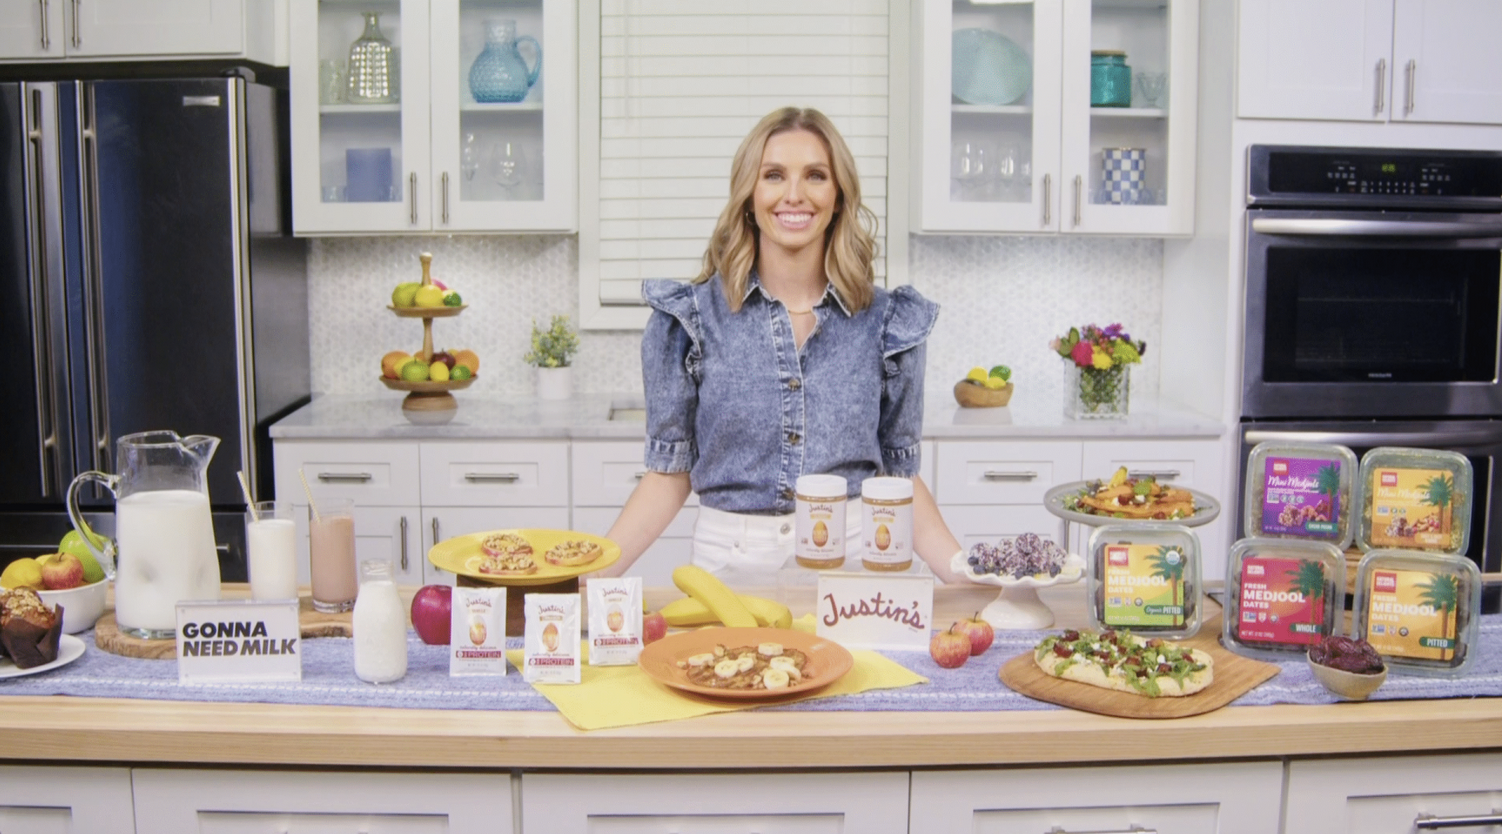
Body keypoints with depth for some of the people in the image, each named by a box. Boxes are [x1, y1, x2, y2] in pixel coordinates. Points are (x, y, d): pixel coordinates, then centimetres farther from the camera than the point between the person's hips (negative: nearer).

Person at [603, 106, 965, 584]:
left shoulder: (888, 322, 3)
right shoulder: (689, 317, 0)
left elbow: (900, 474, 8)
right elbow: (670, 474, 3)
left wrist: (965, 576, -4)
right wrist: (589, 575, -8)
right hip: (728, 562, 1)